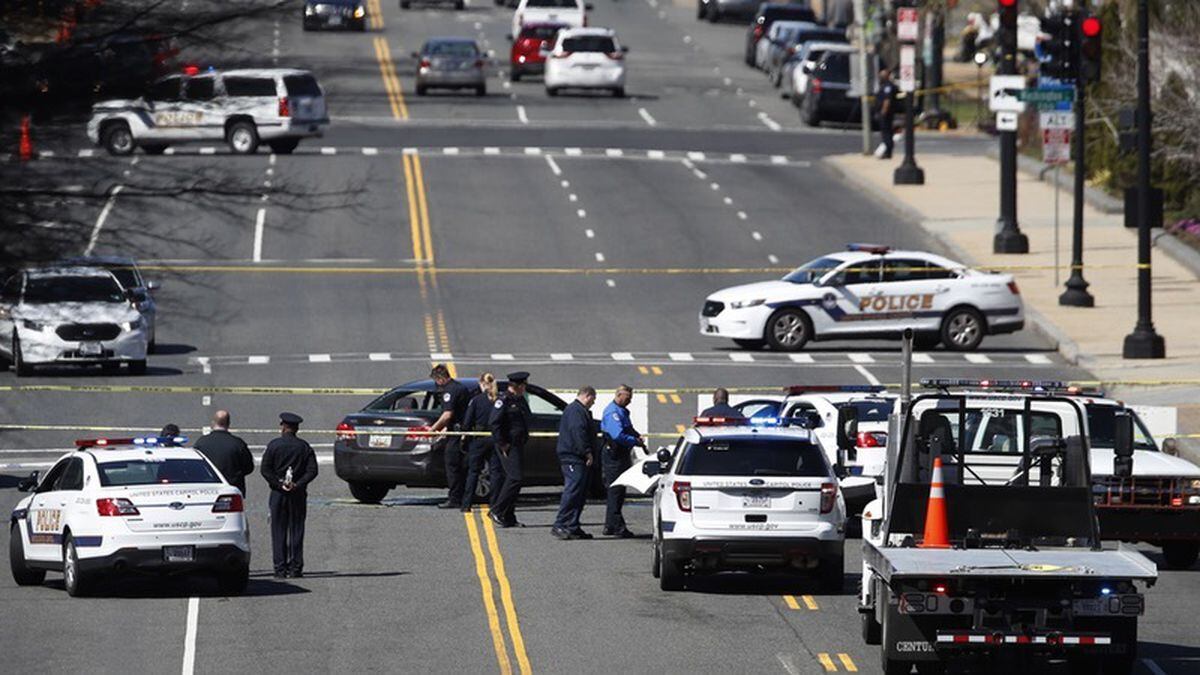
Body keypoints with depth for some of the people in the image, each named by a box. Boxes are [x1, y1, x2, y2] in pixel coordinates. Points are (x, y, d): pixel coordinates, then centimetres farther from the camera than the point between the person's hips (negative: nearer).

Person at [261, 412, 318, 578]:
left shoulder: (274, 445, -4)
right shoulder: (304, 447, 2)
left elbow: (265, 469, -9)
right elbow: (312, 470, -4)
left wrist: (279, 484, -8)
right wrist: (298, 485, -9)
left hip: (278, 494, -2)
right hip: (298, 494, 2)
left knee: (278, 532, 2)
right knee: (296, 531, 6)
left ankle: (280, 569, -2)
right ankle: (295, 568, 4)